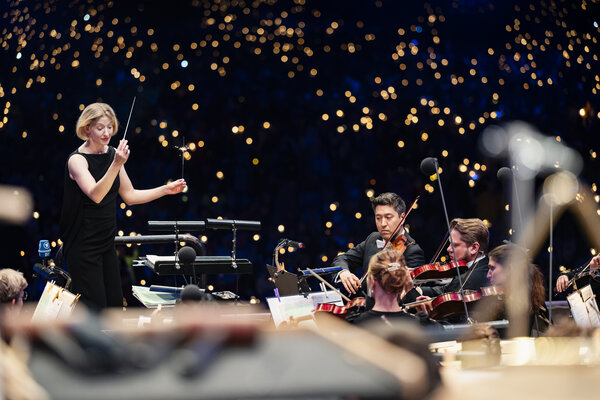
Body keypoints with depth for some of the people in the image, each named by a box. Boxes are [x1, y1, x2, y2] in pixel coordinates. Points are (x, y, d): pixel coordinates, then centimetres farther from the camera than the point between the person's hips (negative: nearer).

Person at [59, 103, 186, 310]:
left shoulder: (112, 154, 6)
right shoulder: (77, 160, -15)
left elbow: (129, 196, 13)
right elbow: (95, 195, -31)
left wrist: (166, 190, 4)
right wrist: (116, 165, -41)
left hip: (106, 243, 7)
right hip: (83, 246, -7)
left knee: (115, 304, 9)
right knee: (94, 308, -8)